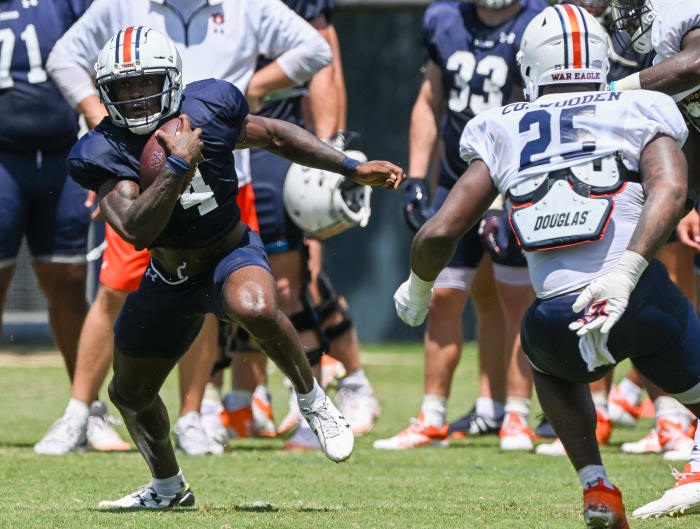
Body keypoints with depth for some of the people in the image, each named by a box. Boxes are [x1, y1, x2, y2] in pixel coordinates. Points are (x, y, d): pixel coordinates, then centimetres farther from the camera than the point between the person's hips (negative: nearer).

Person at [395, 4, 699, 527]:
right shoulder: (638, 113, 8)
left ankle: (595, 484, 19)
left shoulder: (503, 133, 13)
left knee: (554, 365, 38)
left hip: (558, 320, 2)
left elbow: (440, 232, 8)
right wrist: (626, 274, -22)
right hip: (643, 301, -2)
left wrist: (418, 289, 27)